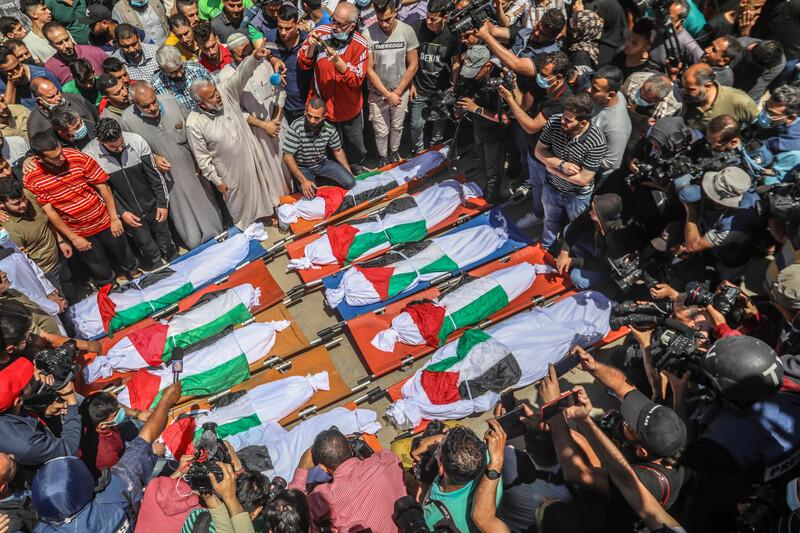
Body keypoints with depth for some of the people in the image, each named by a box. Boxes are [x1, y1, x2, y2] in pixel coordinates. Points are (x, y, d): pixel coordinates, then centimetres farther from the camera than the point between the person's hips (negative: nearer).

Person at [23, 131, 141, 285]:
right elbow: (49, 211, -12)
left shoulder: (78, 158, -19)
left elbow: (103, 187, -12)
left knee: (124, 254, 19)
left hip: (104, 221, 0)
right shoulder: (31, 179, -18)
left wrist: (114, 218, -13)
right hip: (77, 232, 0)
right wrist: (73, 238, -10)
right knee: (101, 271, 11)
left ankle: (133, 271, 52)